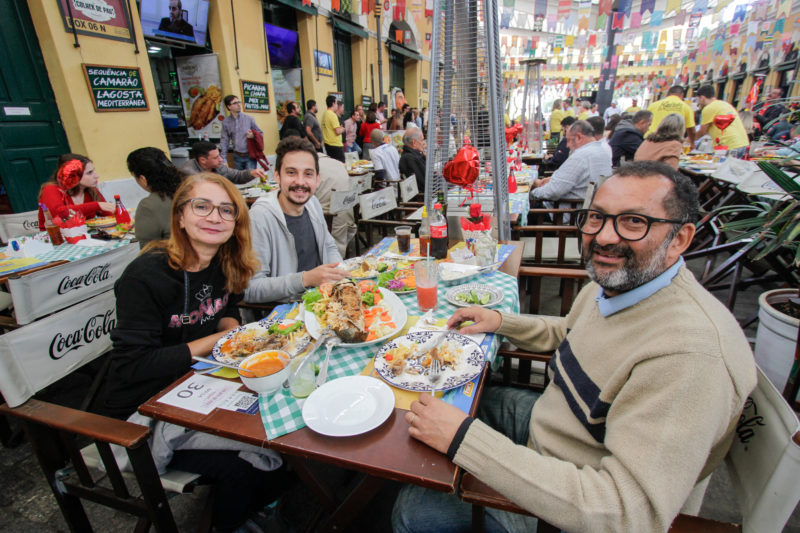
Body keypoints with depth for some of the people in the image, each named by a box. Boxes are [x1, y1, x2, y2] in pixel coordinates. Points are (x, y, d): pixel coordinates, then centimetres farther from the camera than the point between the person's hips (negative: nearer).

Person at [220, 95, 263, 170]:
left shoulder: (249, 119, -2)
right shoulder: (226, 122, 3)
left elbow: (260, 133, 7)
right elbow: (224, 140, 6)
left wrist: (253, 136, -16)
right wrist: (223, 159, -1)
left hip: (249, 156, -2)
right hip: (237, 157, 2)